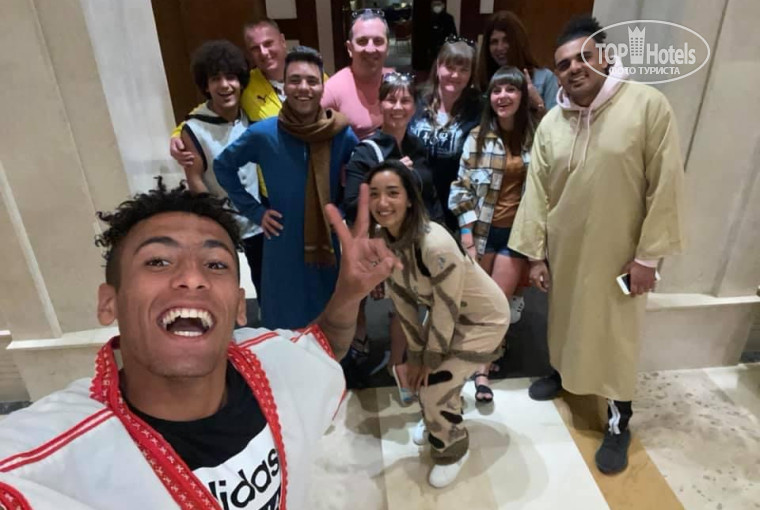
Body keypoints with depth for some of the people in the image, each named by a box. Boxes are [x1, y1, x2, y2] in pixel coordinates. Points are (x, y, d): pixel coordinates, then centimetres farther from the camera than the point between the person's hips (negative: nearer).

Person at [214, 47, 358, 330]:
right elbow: (223, 167, 4)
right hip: (284, 246, -1)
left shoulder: (342, 133, -7)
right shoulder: (263, 134, -10)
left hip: (332, 243, 2)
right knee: (288, 323, 14)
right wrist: (254, 211, -2)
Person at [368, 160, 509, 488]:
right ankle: (434, 422, 50)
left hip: (483, 319, -6)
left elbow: (447, 309, -26)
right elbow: (401, 298, -6)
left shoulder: (435, 245, -38)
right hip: (444, 314, 7)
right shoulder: (380, 238, -15)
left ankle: (452, 449, 28)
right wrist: (417, 353, -1)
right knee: (421, 375, 15)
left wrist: (430, 359, -12)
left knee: (435, 385, -5)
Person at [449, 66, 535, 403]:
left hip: (518, 231, -1)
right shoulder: (478, 137, 0)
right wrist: (466, 229, -8)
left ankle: (482, 369, 15)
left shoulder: (536, 136, -2)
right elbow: (462, 185, -1)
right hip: (482, 228, 1)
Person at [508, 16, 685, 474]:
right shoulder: (550, 123, -1)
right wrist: (536, 254, 0)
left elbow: (666, 185, -12)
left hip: (618, 253, -3)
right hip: (563, 250, 4)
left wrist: (648, 255, -13)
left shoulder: (648, 105, -13)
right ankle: (564, 373, 47)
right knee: (564, 318, 20)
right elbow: (537, 192, 2)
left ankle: (619, 420, 26)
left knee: (616, 334, 8)